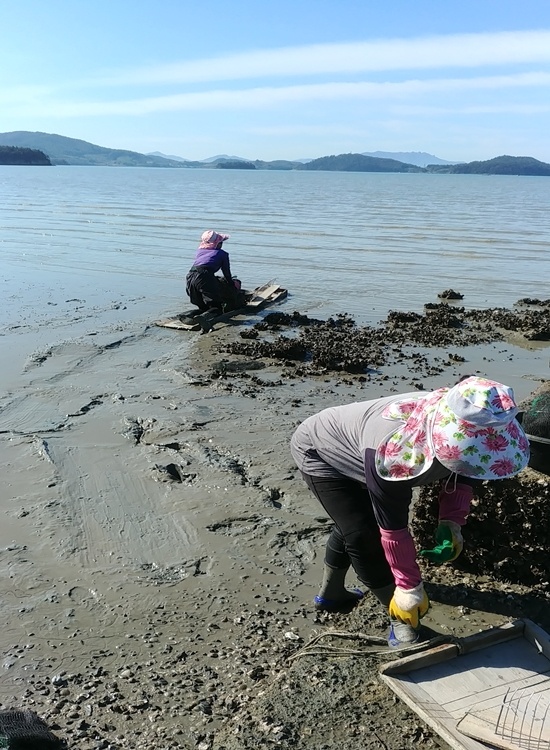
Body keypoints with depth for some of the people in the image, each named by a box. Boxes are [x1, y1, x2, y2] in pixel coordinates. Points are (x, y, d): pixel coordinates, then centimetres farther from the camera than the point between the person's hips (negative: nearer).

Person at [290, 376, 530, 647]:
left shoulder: (460, 429, -27)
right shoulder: (392, 453, -46)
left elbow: (462, 477, -6)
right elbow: (393, 527, -34)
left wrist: (451, 524, -21)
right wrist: (409, 587, -22)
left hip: (349, 448, 8)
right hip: (318, 450, -7)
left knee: (353, 525, 23)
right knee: (365, 536, -14)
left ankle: (331, 593, 46)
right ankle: (402, 621, 5)